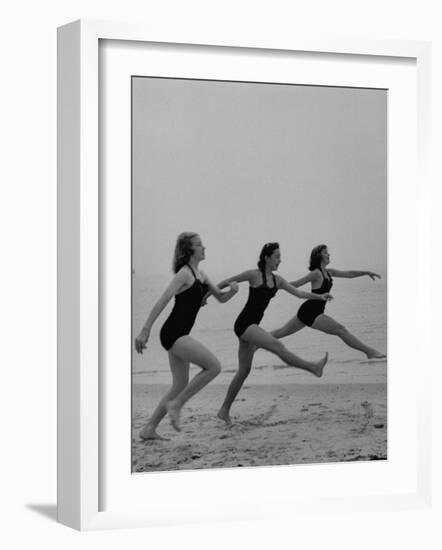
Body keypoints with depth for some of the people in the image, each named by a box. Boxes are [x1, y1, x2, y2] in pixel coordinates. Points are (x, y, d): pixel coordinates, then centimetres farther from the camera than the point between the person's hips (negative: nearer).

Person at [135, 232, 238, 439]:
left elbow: (221, 298, 23)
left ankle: (149, 429, 16)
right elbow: (162, 301, -18)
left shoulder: (200, 274, 16)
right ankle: (175, 404, -8)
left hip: (179, 335, 10)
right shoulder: (185, 274, -11)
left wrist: (232, 290, -1)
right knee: (214, 366, -15)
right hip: (173, 333, -10)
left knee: (180, 386, 12)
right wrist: (145, 331, -23)